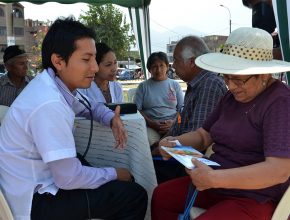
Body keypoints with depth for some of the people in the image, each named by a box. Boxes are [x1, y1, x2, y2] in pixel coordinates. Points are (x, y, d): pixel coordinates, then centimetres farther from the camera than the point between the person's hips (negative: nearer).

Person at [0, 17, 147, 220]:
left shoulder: (56, 84, -1)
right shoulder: (49, 104, -29)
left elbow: (89, 108, 20)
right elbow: (68, 178, -26)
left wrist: (112, 119, -3)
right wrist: (114, 174, -9)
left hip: (44, 180, 9)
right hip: (36, 201, -9)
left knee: (125, 182, 15)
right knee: (134, 196, -9)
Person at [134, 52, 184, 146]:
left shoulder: (175, 85, 16)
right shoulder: (143, 86, 13)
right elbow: (136, 110, 6)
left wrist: (173, 122, -9)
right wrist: (151, 123, -10)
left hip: (172, 125, 1)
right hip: (151, 127, -1)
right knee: (149, 141, -35)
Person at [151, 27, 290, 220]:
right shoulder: (233, 96, 10)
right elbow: (203, 135, 14)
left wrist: (214, 179, -32)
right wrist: (175, 143, -8)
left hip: (256, 198, -8)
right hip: (218, 185, 9)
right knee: (161, 196, 9)